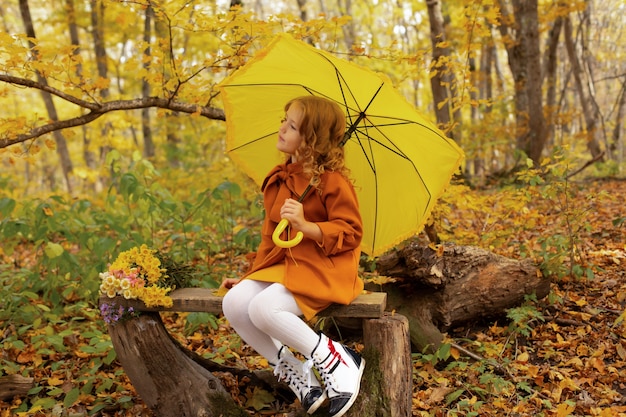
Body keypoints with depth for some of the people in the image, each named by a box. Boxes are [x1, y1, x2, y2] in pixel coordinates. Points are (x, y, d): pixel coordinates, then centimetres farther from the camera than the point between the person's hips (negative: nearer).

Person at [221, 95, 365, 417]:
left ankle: (337, 360, -10)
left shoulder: (332, 180, -10)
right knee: (234, 304, -14)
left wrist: (305, 225, -26)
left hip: (323, 269, -8)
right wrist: (253, 275, 17)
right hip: (282, 264, 8)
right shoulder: (279, 179, 13)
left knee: (264, 309, -29)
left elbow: (349, 233, -13)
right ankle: (293, 374, 1)